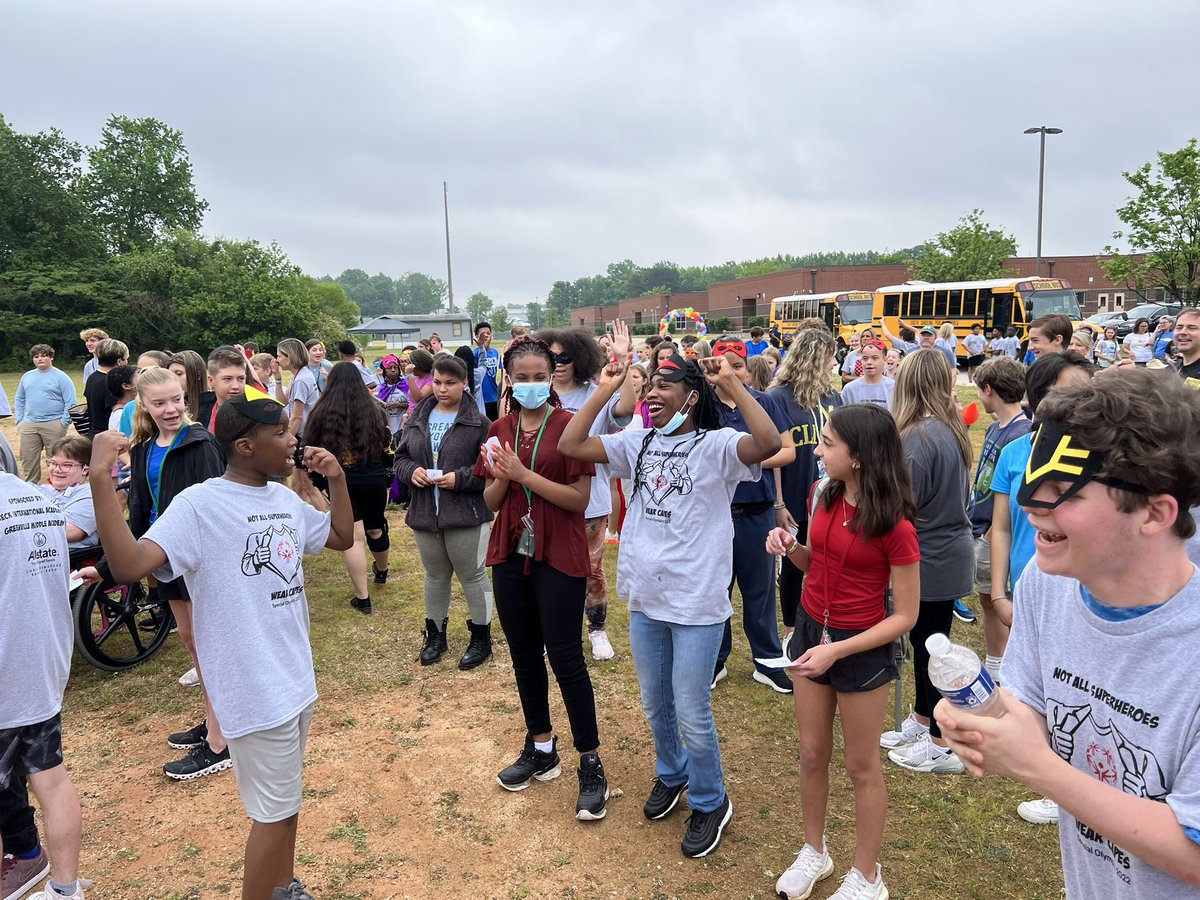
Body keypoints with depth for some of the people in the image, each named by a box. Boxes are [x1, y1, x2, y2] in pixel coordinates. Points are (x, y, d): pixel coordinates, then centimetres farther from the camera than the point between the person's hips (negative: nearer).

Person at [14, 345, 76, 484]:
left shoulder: (61, 377, -4)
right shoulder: (27, 376, 13)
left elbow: (70, 403, -8)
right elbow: (19, 400, 22)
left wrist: (63, 424, -12)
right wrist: (19, 420, 11)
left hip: (53, 424, -5)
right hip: (29, 425, 5)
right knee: (27, 459, 9)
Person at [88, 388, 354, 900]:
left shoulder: (285, 499, 4)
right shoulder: (199, 504, -18)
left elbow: (342, 538, 15)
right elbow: (129, 565, -30)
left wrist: (336, 478, 4)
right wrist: (100, 480, -36)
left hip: (295, 675, 8)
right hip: (255, 684, -8)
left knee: (286, 799, 24)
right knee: (275, 809, 6)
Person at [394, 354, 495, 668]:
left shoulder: (478, 423, -9)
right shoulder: (418, 418, 7)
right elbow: (401, 457, 12)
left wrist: (460, 478, -22)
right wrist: (411, 471, -9)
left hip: (465, 514, -5)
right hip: (424, 512, 5)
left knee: (473, 576, 7)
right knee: (435, 576, 19)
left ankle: (481, 637, 22)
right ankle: (435, 634, 35)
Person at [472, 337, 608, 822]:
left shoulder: (569, 426, -9)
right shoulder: (499, 431, 7)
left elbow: (581, 498, -15)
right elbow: (490, 502, 8)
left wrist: (525, 474, -20)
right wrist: (502, 477, -13)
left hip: (558, 558, -6)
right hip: (511, 554, 6)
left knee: (565, 656, -2)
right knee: (524, 654, 14)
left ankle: (591, 763, 13)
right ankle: (541, 749, 32)